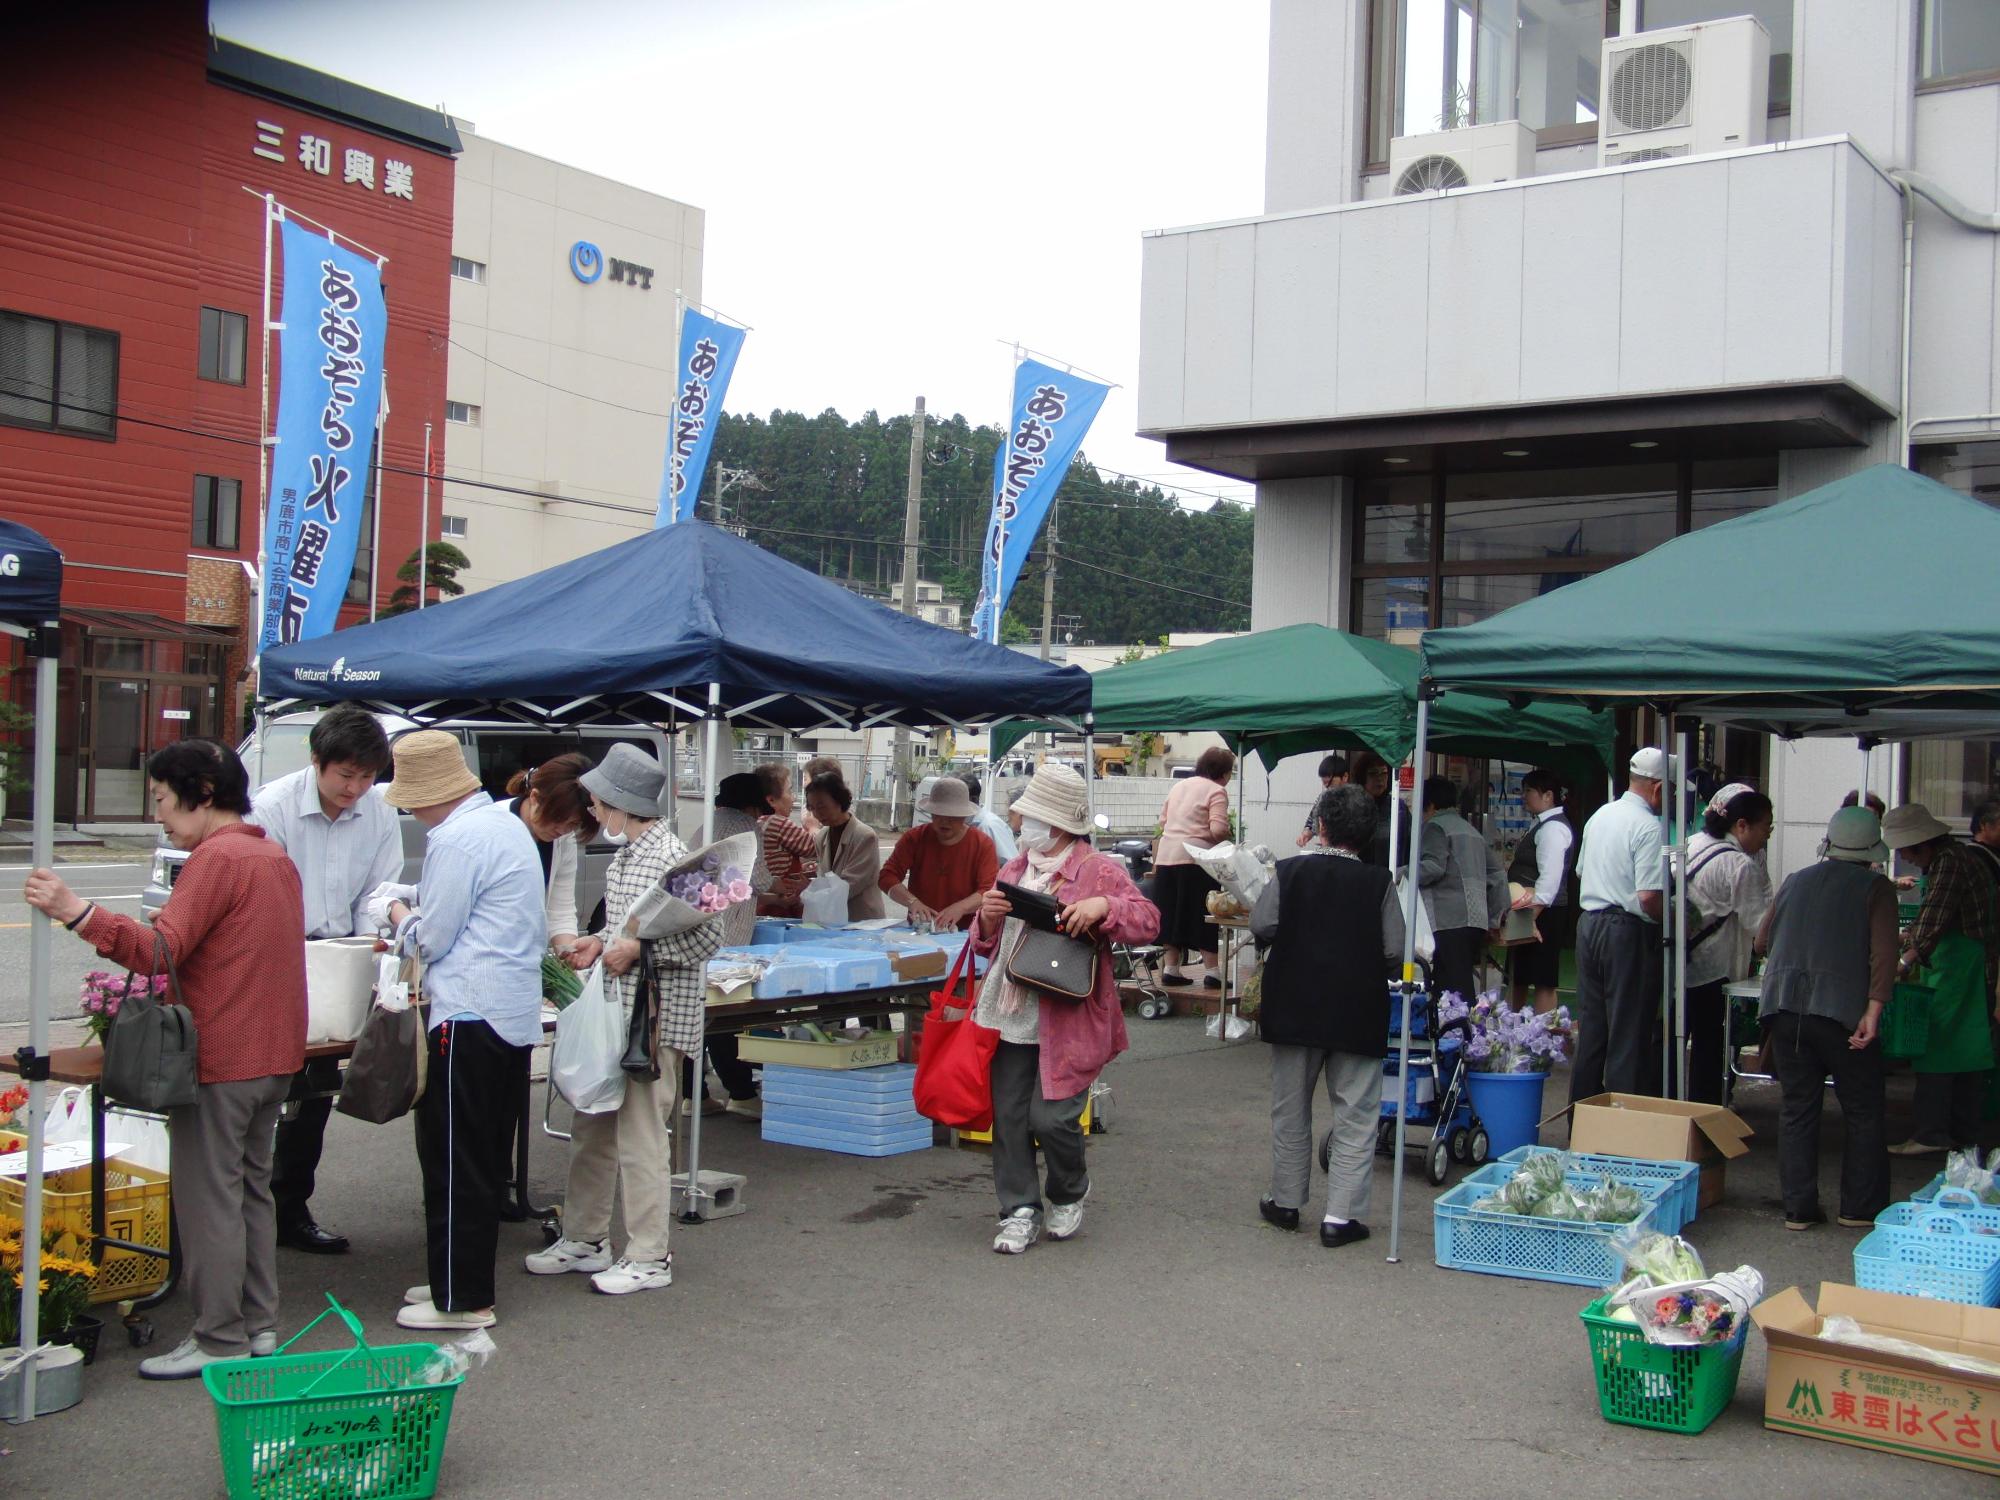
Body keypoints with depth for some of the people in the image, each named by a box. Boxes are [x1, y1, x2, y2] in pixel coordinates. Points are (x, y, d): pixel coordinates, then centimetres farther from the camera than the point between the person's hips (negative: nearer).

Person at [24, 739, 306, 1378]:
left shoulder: (217, 858, -15)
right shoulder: (274, 855, 14)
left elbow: (162, 950, -26)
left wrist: (76, 912, -34)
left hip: (218, 1058, -9)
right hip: (274, 1054, 9)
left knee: (208, 1198, -1)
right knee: (251, 1187, 17)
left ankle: (220, 1341, 5)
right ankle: (258, 1322, 23)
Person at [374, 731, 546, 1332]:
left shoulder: (456, 839, -15)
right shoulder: (508, 824, 14)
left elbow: (431, 940, -12)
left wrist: (397, 911, 9)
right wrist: (416, 909, 21)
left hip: (468, 1016, -10)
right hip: (517, 1013, 10)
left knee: (453, 1163, -1)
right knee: (488, 1160, 16)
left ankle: (462, 1299, 4)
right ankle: (469, 1279, 25)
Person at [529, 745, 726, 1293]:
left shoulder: (671, 856, -16)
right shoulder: (624, 856, 12)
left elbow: (708, 934, -18)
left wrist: (638, 950, -22)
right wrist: (600, 942, 6)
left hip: (656, 1017, -9)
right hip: (614, 1011, 10)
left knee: (640, 1135, -3)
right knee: (592, 1129, 15)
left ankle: (649, 1258, 8)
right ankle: (584, 1239, 28)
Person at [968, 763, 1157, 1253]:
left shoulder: (1100, 870, -4)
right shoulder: (1014, 871, 15)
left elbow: (1148, 922, -11)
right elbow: (987, 945, 20)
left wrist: (1103, 906, -27)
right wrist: (987, 918, -3)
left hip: (1066, 1023, -6)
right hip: (1010, 1020, 6)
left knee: (1051, 1117, -6)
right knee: (1008, 1117, 5)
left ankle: (1069, 1194, 23)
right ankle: (1020, 1212, 17)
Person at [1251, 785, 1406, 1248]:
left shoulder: (1290, 871, -6)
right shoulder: (1378, 882, -7)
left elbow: (1261, 926, -11)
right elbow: (1395, 953, -9)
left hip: (1294, 1006, 2)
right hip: (1357, 1014, -1)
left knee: (1291, 1109, 16)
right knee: (1355, 1116, 5)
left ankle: (1286, 1202, 25)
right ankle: (1341, 1215, 0)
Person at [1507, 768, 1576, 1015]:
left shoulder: (1553, 828, -14)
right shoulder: (1539, 825, 17)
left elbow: (1550, 877, -22)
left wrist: (1532, 915, -24)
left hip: (1543, 913, -10)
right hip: (1528, 912, 10)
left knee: (1543, 984, -6)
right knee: (1519, 979, 15)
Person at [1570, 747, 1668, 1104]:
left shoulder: (1600, 815, 12)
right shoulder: (1648, 827, -15)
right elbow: (1648, 897, -22)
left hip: (1588, 924, 8)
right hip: (1628, 931, -8)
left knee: (1590, 1027, 14)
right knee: (1629, 1035, -3)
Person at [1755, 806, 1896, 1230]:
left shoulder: (1795, 882, 16)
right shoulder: (1875, 887, 4)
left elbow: (1762, 941, 22)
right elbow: (1883, 953, -10)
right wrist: (1873, 1010, -14)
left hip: (1783, 1005, 4)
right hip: (1841, 1009, -4)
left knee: (1796, 1109, 10)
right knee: (1864, 1112, 10)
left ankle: (1799, 1207, 11)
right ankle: (1861, 1208, 13)